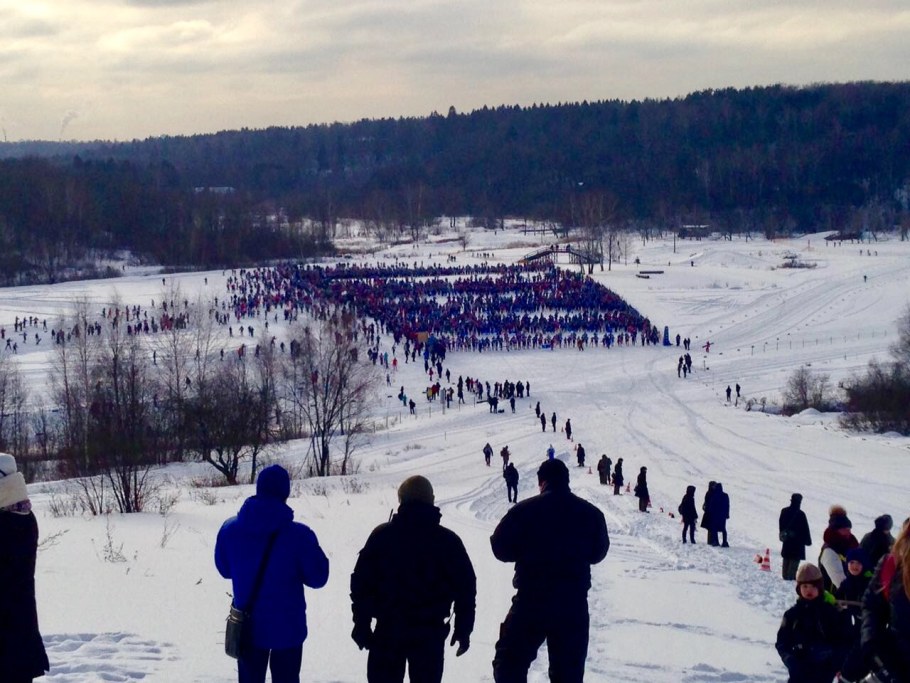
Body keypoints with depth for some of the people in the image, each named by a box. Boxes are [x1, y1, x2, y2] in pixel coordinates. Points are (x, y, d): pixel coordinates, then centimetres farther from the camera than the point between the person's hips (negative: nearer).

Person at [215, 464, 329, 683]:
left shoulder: (229, 528, -7)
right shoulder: (299, 534, -18)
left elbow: (224, 569, 9)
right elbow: (317, 577, -8)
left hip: (246, 626, 3)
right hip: (287, 626, -3)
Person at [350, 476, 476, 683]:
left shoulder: (381, 536, -3)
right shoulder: (449, 541, 1)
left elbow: (362, 583, -3)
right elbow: (466, 588, 3)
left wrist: (362, 624, 4)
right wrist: (463, 630, 11)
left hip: (388, 629, 0)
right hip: (430, 632, 1)